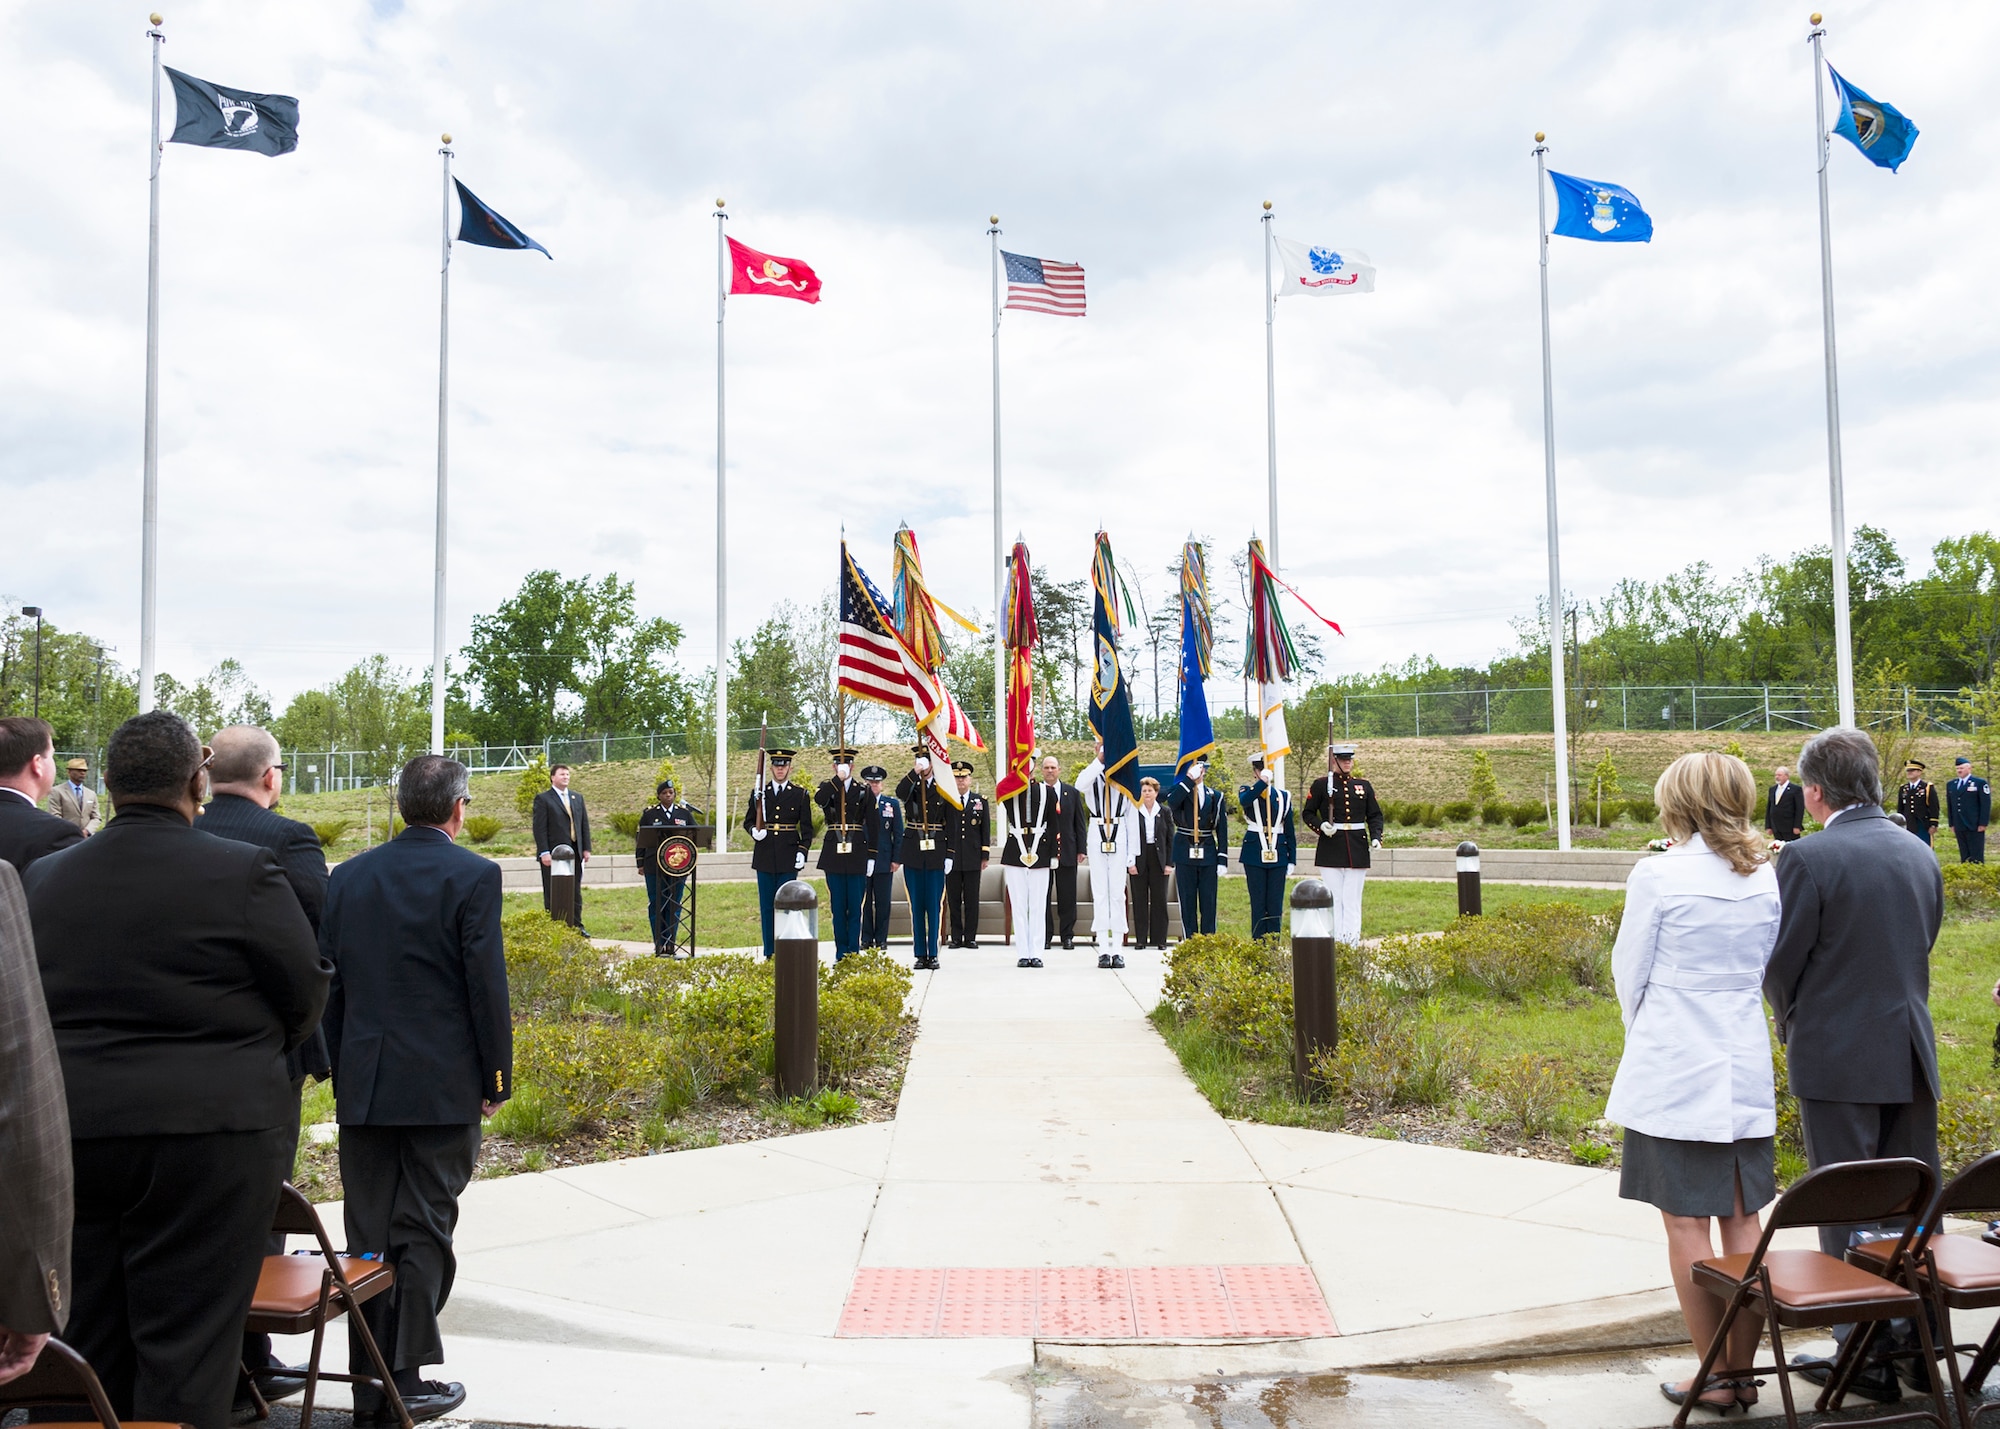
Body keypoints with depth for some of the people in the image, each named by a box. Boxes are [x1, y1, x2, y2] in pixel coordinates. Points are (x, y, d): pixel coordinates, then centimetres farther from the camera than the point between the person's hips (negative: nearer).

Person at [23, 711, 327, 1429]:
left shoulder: (43, 877, 4)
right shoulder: (245, 871, -13)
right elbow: (305, 993, -6)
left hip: (69, 1128, 5)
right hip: (212, 1130, -5)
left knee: (88, 1343, 17)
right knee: (188, 1348, 3)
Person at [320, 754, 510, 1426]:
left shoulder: (348, 875, 7)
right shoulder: (473, 875, -9)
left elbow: (328, 981, 10)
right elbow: (487, 985, -11)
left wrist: (339, 1070, 17)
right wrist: (497, 1079, -2)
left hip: (363, 1086, 5)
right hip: (442, 1086, -4)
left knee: (367, 1236, 10)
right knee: (424, 1233, 5)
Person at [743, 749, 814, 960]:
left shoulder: (800, 795, 5)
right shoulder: (759, 793, 9)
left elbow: (806, 828, 5)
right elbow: (748, 821, 12)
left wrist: (802, 851, -6)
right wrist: (754, 831, -10)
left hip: (788, 858, -2)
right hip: (764, 857, 2)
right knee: (766, 906, 5)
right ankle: (769, 953, 12)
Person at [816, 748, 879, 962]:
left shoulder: (864, 791, 5)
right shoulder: (828, 788, 8)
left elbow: (872, 827, 4)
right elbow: (818, 799, -19)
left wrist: (871, 857, -1)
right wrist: (838, 779, -19)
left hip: (857, 855, -1)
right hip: (834, 855, 1)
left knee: (855, 907, 0)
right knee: (837, 907, 5)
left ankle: (853, 952, 6)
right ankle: (840, 953, 12)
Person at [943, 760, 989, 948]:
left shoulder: (980, 802, 10)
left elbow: (986, 830, 9)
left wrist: (985, 855, 3)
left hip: (973, 859, 0)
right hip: (952, 858, 0)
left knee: (972, 900, 2)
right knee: (953, 900, 2)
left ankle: (970, 937, 7)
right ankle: (955, 937, 8)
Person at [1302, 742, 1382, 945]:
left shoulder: (1364, 786, 11)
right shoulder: (1321, 784, 2)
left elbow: (1375, 815, 12)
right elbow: (1308, 813, 5)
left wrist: (1376, 837, -5)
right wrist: (1321, 826, -14)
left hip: (1357, 849, 2)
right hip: (1330, 849, -2)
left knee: (1353, 899, 2)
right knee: (1333, 898, 0)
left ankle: (1353, 941, 3)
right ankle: (1334, 941, 5)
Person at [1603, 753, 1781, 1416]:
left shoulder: (1658, 875, -13)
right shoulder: (1765, 877, 1)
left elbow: (1629, 971, -4)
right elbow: (1770, 972, 12)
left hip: (1672, 1070, -5)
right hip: (1746, 1069, 5)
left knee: (1686, 1223, 3)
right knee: (1742, 1217, 11)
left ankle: (1714, 1375, 10)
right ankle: (1742, 1370, 18)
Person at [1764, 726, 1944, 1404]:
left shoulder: (1808, 858, -16)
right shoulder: (1921, 854, 5)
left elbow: (1781, 964, -11)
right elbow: (1921, 951, 12)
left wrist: (1791, 1024, 7)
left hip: (1838, 1060, -6)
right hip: (1910, 1055, 6)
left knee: (1849, 1218, 3)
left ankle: (1867, 1360, 11)